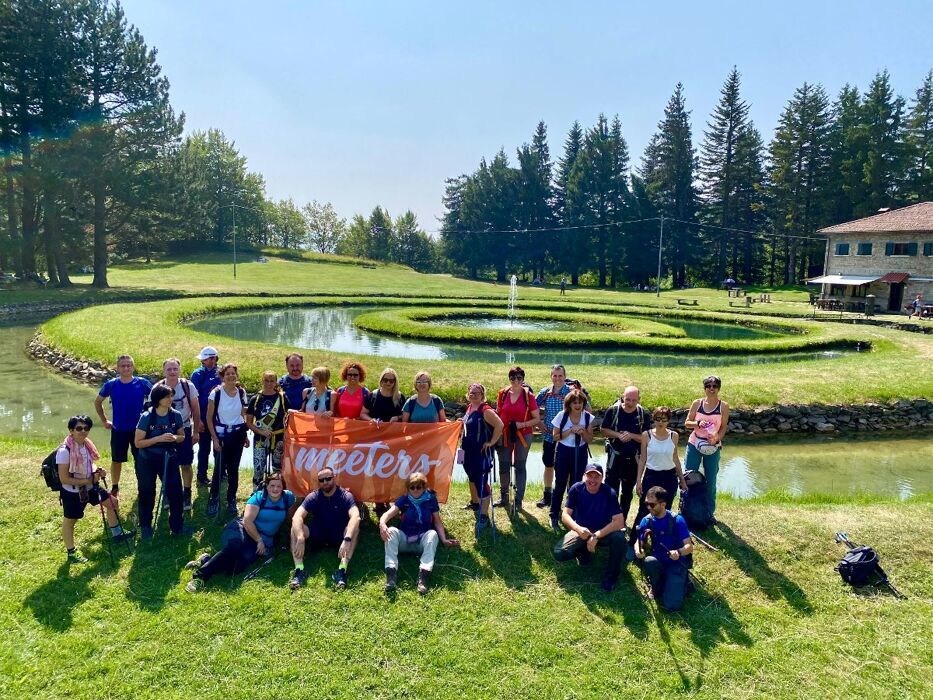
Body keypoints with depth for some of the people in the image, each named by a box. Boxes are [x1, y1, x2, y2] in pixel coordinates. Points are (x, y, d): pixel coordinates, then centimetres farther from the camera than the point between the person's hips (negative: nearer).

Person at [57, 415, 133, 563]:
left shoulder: (86, 445, -4)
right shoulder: (65, 451, -27)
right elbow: (64, 478, -25)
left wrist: (97, 471, -8)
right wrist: (88, 480, -24)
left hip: (90, 487, 8)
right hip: (72, 492, -8)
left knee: (111, 502, 15)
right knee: (69, 521, 11)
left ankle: (117, 533, 33)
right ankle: (71, 553, 27)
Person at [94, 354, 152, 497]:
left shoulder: (143, 383, -9)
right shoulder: (111, 385, -5)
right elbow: (97, 402, 10)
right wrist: (104, 420, 7)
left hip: (139, 429, -1)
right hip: (118, 430, 1)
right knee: (116, 460, 11)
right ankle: (115, 487, 29)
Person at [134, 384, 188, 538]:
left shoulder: (176, 415, -7)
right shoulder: (146, 417, -18)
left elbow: (182, 436, 5)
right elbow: (138, 443, -16)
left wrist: (175, 438, -18)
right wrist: (159, 438, -27)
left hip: (169, 459, 3)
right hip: (147, 461, -3)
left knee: (175, 492, 2)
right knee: (147, 494, 9)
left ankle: (177, 526, 17)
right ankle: (145, 527, 28)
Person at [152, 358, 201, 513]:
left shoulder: (188, 386, -9)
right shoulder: (157, 388, -9)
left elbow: (195, 409, -1)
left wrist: (196, 431, 0)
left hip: (184, 429, -1)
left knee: (186, 464, 3)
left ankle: (186, 495, 17)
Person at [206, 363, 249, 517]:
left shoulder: (241, 392, 0)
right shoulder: (216, 393, -11)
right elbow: (209, 418, -5)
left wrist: (245, 435, 11)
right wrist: (214, 438, -9)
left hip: (238, 433, 3)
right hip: (221, 434, -3)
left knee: (234, 468, 7)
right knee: (220, 468, -3)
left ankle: (231, 500, 19)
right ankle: (214, 500, 11)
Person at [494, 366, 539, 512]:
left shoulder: (528, 396, -7)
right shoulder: (503, 394, 1)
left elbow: (537, 419, -4)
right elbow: (497, 414, 10)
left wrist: (522, 424, -18)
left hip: (523, 435, -2)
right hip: (504, 434, 3)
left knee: (520, 466, 4)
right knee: (504, 466, 9)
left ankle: (518, 500, 10)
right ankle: (504, 496, 26)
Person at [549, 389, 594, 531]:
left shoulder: (588, 417, -6)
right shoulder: (562, 416, -11)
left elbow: (590, 439, -1)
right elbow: (555, 437, -6)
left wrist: (583, 432, -21)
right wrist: (570, 431, -19)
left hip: (580, 453, 2)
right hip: (563, 452, -2)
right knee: (560, 485, 3)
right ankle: (554, 517, 15)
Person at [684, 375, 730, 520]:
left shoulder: (723, 406, -5)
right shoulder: (697, 403, -3)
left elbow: (724, 427, -1)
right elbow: (687, 423, 1)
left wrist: (716, 438, -19)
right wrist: (698, 424, -19)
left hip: (713, 447, 0)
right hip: (694, 444, 0)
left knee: (711, 481, 9)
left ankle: (710, 512, 23)